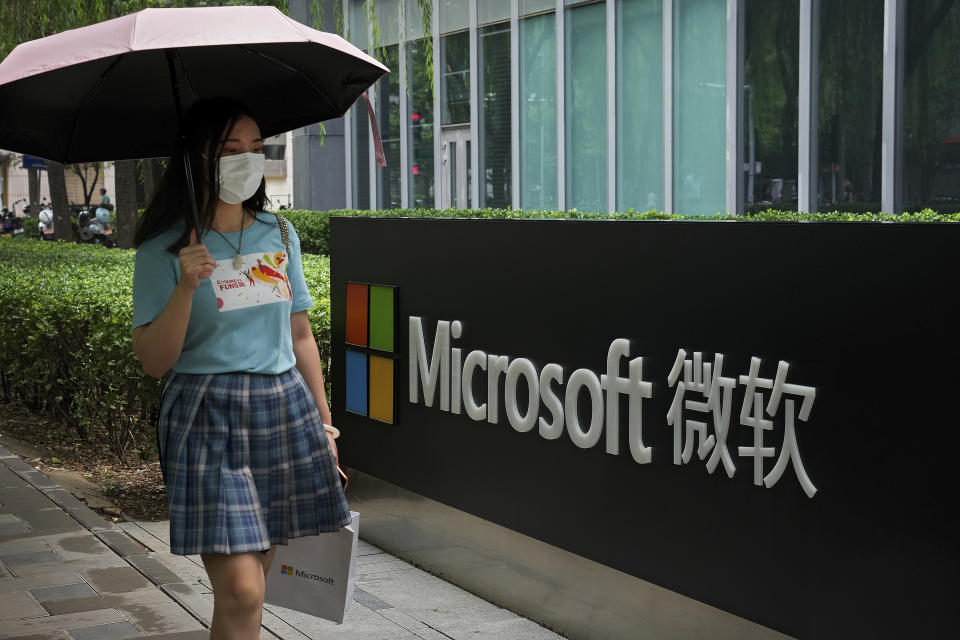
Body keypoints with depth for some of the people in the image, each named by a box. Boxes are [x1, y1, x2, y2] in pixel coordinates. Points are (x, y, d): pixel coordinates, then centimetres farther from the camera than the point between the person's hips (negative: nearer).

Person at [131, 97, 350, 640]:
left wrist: (324, 424, 15)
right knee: (240, 590, -11)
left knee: (253, 578, 8)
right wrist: (186, 287, -20)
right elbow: (153, 361, -7)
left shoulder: (279, 234, 10)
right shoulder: (164, 249, -2)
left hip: (284, 409, 4)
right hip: (208, 419, -4)